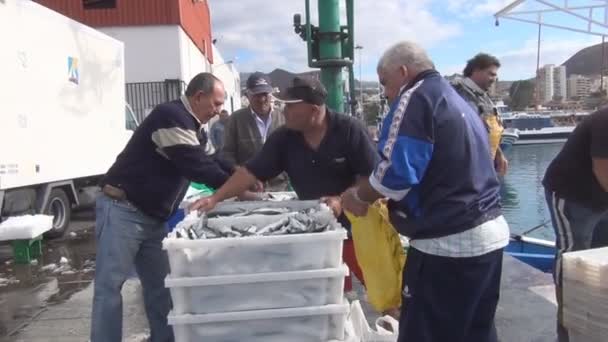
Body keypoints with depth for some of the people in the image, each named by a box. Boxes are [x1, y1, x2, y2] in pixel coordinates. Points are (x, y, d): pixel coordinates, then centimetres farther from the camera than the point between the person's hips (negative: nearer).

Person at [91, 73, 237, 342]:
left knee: (160, 284, 12)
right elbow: (198, 166, -22)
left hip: (151, 216, 10)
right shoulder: (171, 117, -17)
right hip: (123, 211, -10)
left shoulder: (189, 124, 14)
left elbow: (206, 161, 20)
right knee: (110, 285, -4)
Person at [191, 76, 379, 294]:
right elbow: (252, 172, -3)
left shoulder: (350, 130, -14)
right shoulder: (283, 138, -2)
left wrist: (342, 200, -25)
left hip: (357, 227, -3)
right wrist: (216, 198, -12)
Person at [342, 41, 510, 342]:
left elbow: (396, 172, -17)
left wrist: (358, 196, 0)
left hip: (448, 242, -9)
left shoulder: (416, 98, -8)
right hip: (489, 233, 10)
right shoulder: (457, 101, 20)